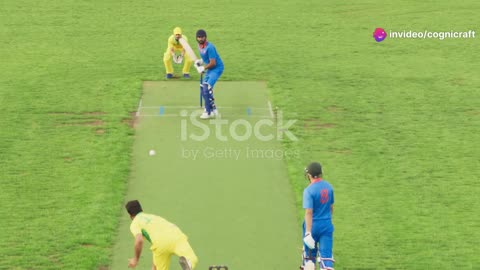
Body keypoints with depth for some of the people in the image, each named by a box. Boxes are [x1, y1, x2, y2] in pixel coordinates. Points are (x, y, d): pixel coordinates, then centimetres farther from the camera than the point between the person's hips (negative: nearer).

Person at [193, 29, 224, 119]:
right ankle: (213, 110, 20)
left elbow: (213, 63, -23)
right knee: (203, 89, 10)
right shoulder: (200, 46, 4)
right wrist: (200, 61, 2)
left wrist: (203, 68, -12)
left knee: (207, 88, -20)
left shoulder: (209, 47, -24)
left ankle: (208, 112, -16)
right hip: (209, 69, 10)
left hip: (217, 68, -10)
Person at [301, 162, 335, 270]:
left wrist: (308, 232, -24)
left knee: (309, 255, 14)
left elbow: (309, 212, -23)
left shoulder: (309, 190, -17)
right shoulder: (329, 187, 2)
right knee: (326, 255, -1)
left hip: (313, 226, -4)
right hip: (327, 226, 4)